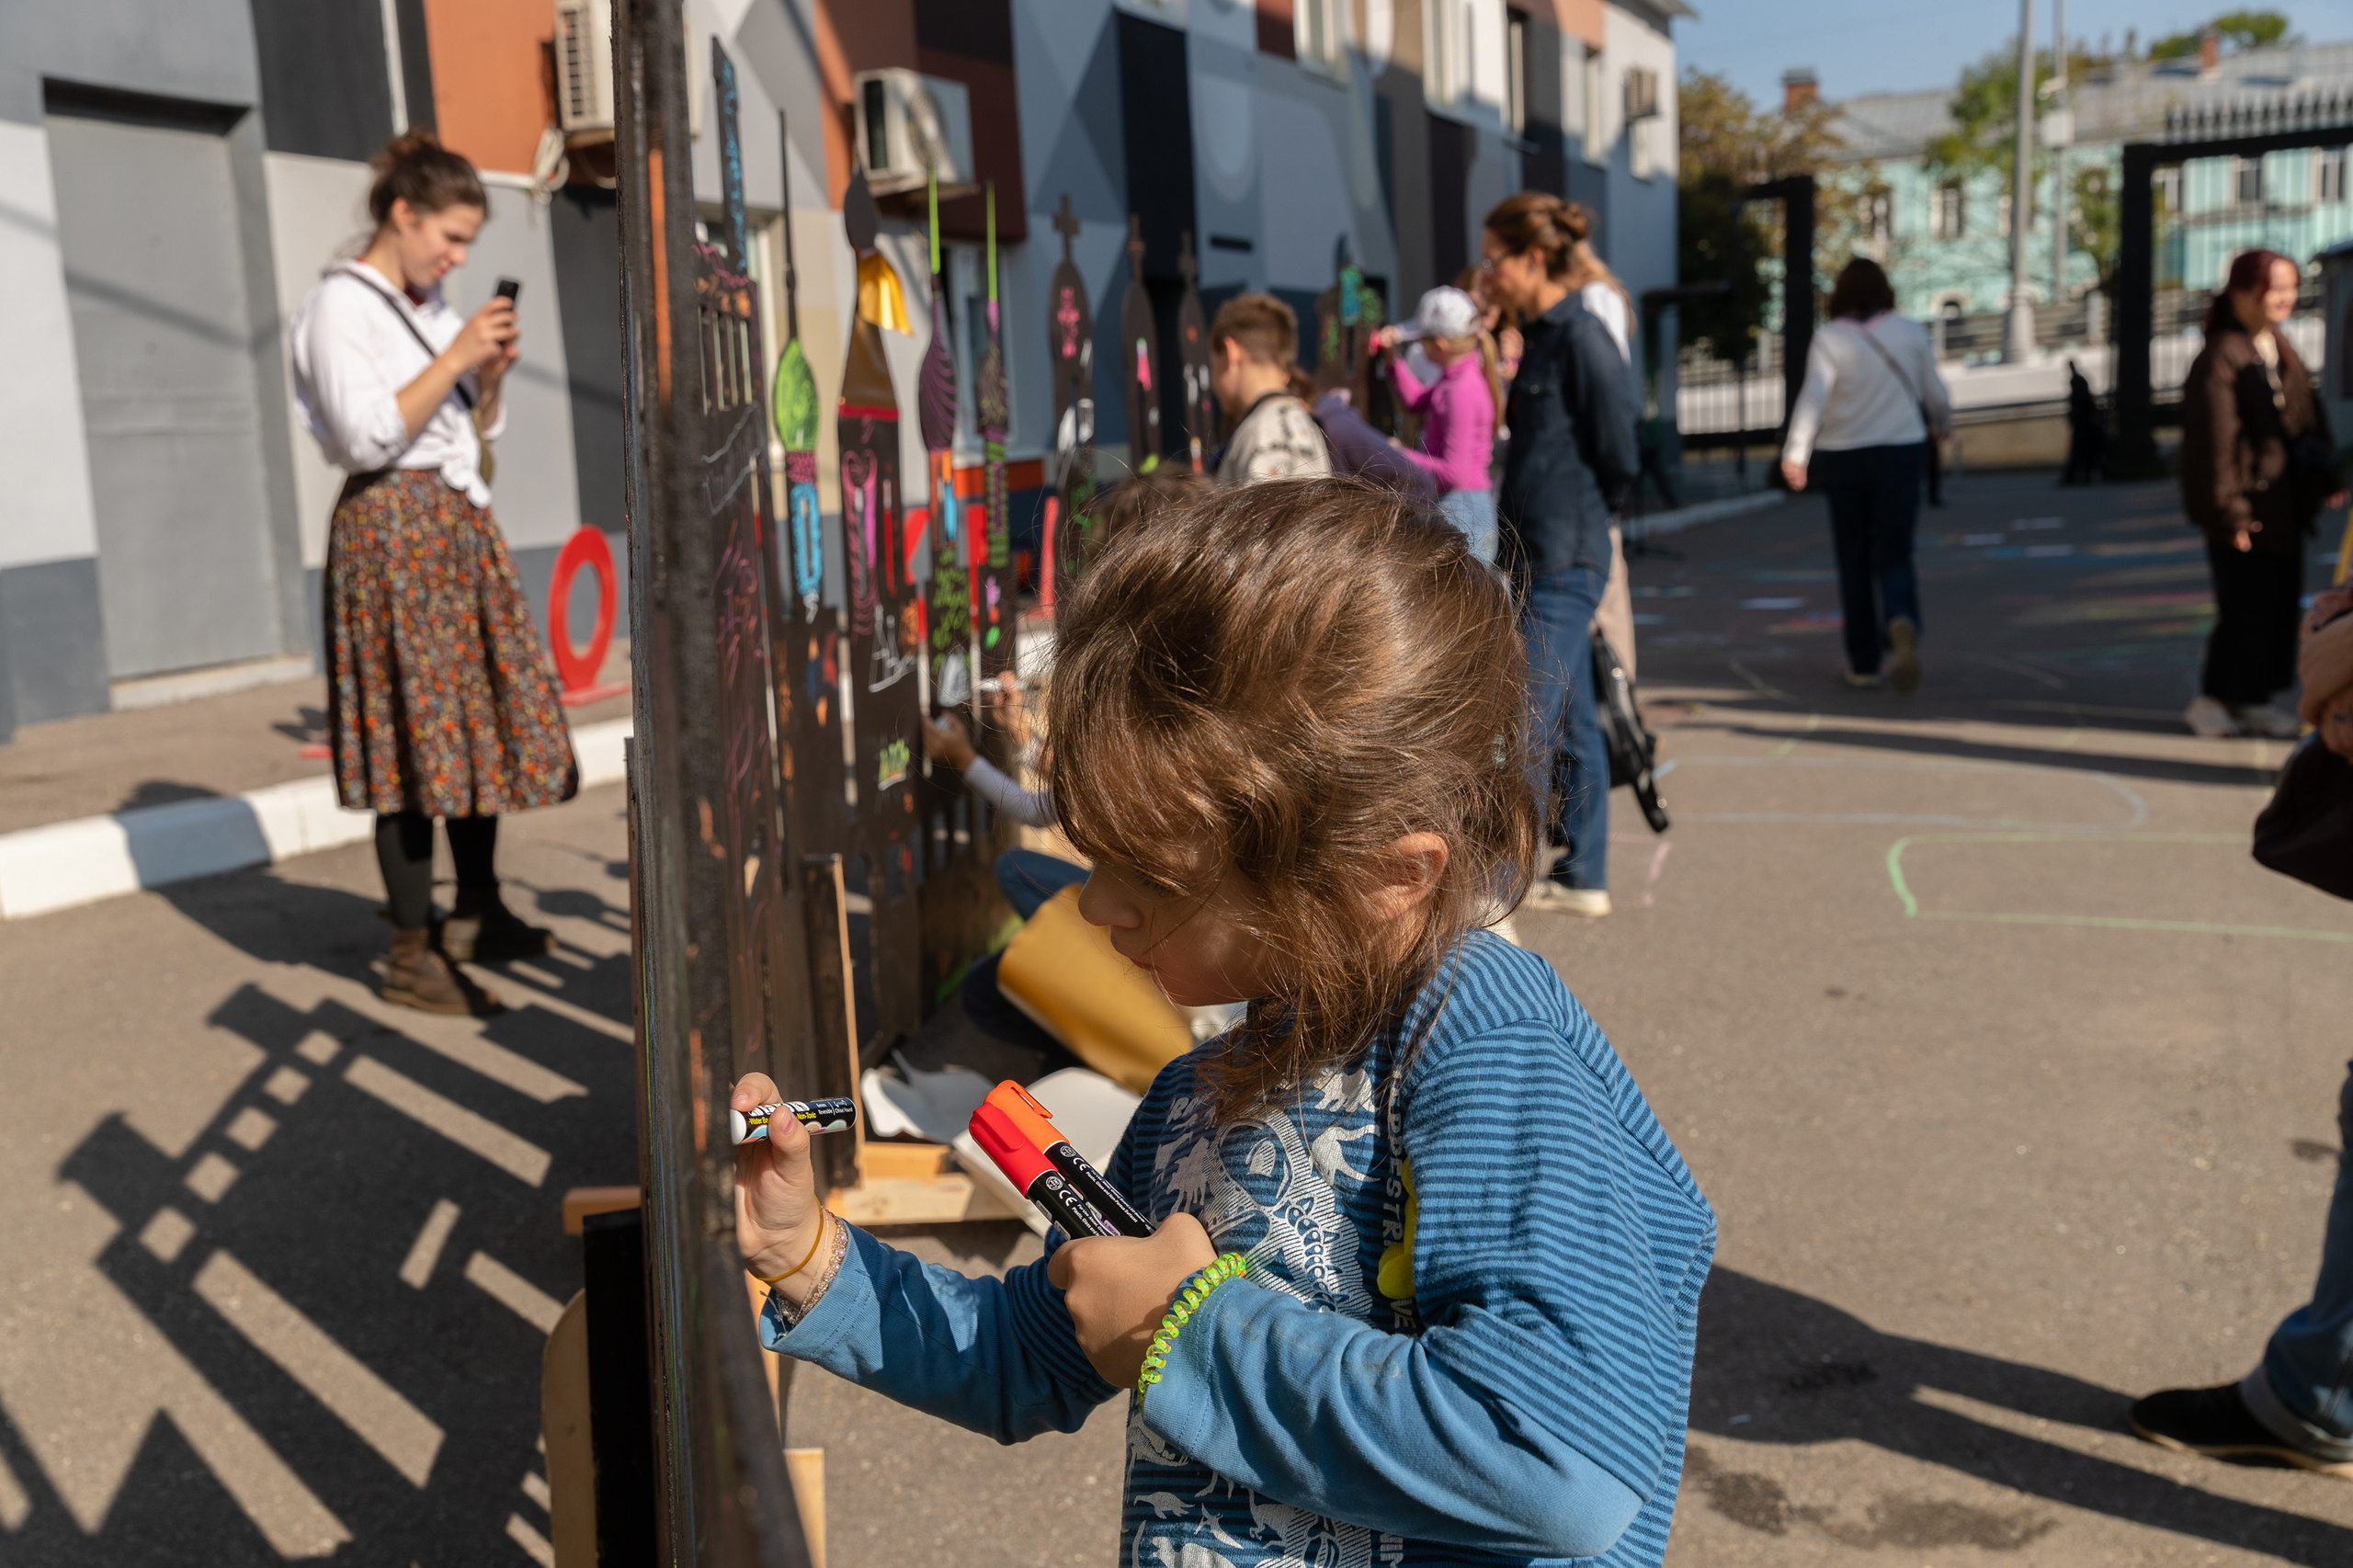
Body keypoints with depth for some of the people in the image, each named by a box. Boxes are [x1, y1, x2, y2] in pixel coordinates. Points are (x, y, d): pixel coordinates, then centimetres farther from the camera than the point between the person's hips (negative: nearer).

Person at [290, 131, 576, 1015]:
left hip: (461, 525, 8)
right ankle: (412, 955, -4)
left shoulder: (433, 307, 16)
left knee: (487, 715, 8)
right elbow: (367, 435, -17)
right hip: (394, 528, -8)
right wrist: (454, 358, -16)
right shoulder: (340, 305, -7)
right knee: (416, 732, -9)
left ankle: (479, 913, 20)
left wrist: (493, 373, 0)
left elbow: (479, 429, 19)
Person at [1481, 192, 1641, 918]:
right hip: (1539, 558, 10)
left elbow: (1620, 459, -12)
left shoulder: (1581, 337, -14)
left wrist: (1576, 518, 0)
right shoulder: (1540, 336, 14)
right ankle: (1583, 877, 23)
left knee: (1526, 728, -6)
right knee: (1571, 722, 14)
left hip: (1563, 565, -10)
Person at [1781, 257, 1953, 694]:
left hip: (1843, 460, -1)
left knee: (1853, 560, 11)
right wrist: (1942, 423, 30)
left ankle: (1863, 663, 15)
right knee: (1893, 557, 3)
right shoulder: (1911, 332, 1)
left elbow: (1813, 398, -19)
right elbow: (1934, 393, 10)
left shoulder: (1829, 338, -7)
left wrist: (1795, 455, -24)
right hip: (1900, 454, 1)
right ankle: (1902, 625, -30)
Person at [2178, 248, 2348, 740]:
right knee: (2248, 606, -5)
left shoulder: (2280, 347, 12)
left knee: (2282, 603, 11)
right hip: (2246, 502, -9)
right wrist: (2230, 513, -19)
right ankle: (2211, 699, 9)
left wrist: (2328, 476, 12)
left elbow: (2309, 416, 20)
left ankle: (2252, 698, 21)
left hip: (2286, 503, 9)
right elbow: (2215, 441, -18)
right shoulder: (2219, 358, -15)